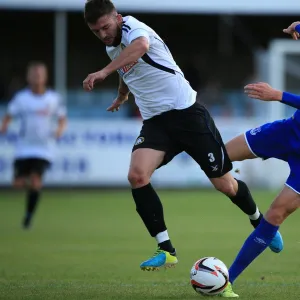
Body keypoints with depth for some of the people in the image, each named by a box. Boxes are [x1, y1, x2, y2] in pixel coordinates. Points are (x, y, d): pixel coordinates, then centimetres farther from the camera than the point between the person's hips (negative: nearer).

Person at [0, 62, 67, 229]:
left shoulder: (53, 98, 0)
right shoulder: (21, 97, -2)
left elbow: (62, 118, 9)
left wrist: (60, 130, -12)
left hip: (44, 148, -1)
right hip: (24, 148, 1)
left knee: (36, 181, -15)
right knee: (19, 183, -2)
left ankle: (29, 215, 0)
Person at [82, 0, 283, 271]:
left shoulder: (132, 28, -17)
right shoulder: (113, 47, 9)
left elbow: (140, 46, -45)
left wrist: (104, 72, -55)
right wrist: (122, 96, 52)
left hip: (186, 113, -7)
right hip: (155, 122, 7)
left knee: (224, 185, 2)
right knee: (137, 175, -21)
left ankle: (259, 222, 33)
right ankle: (166, 250, -15)